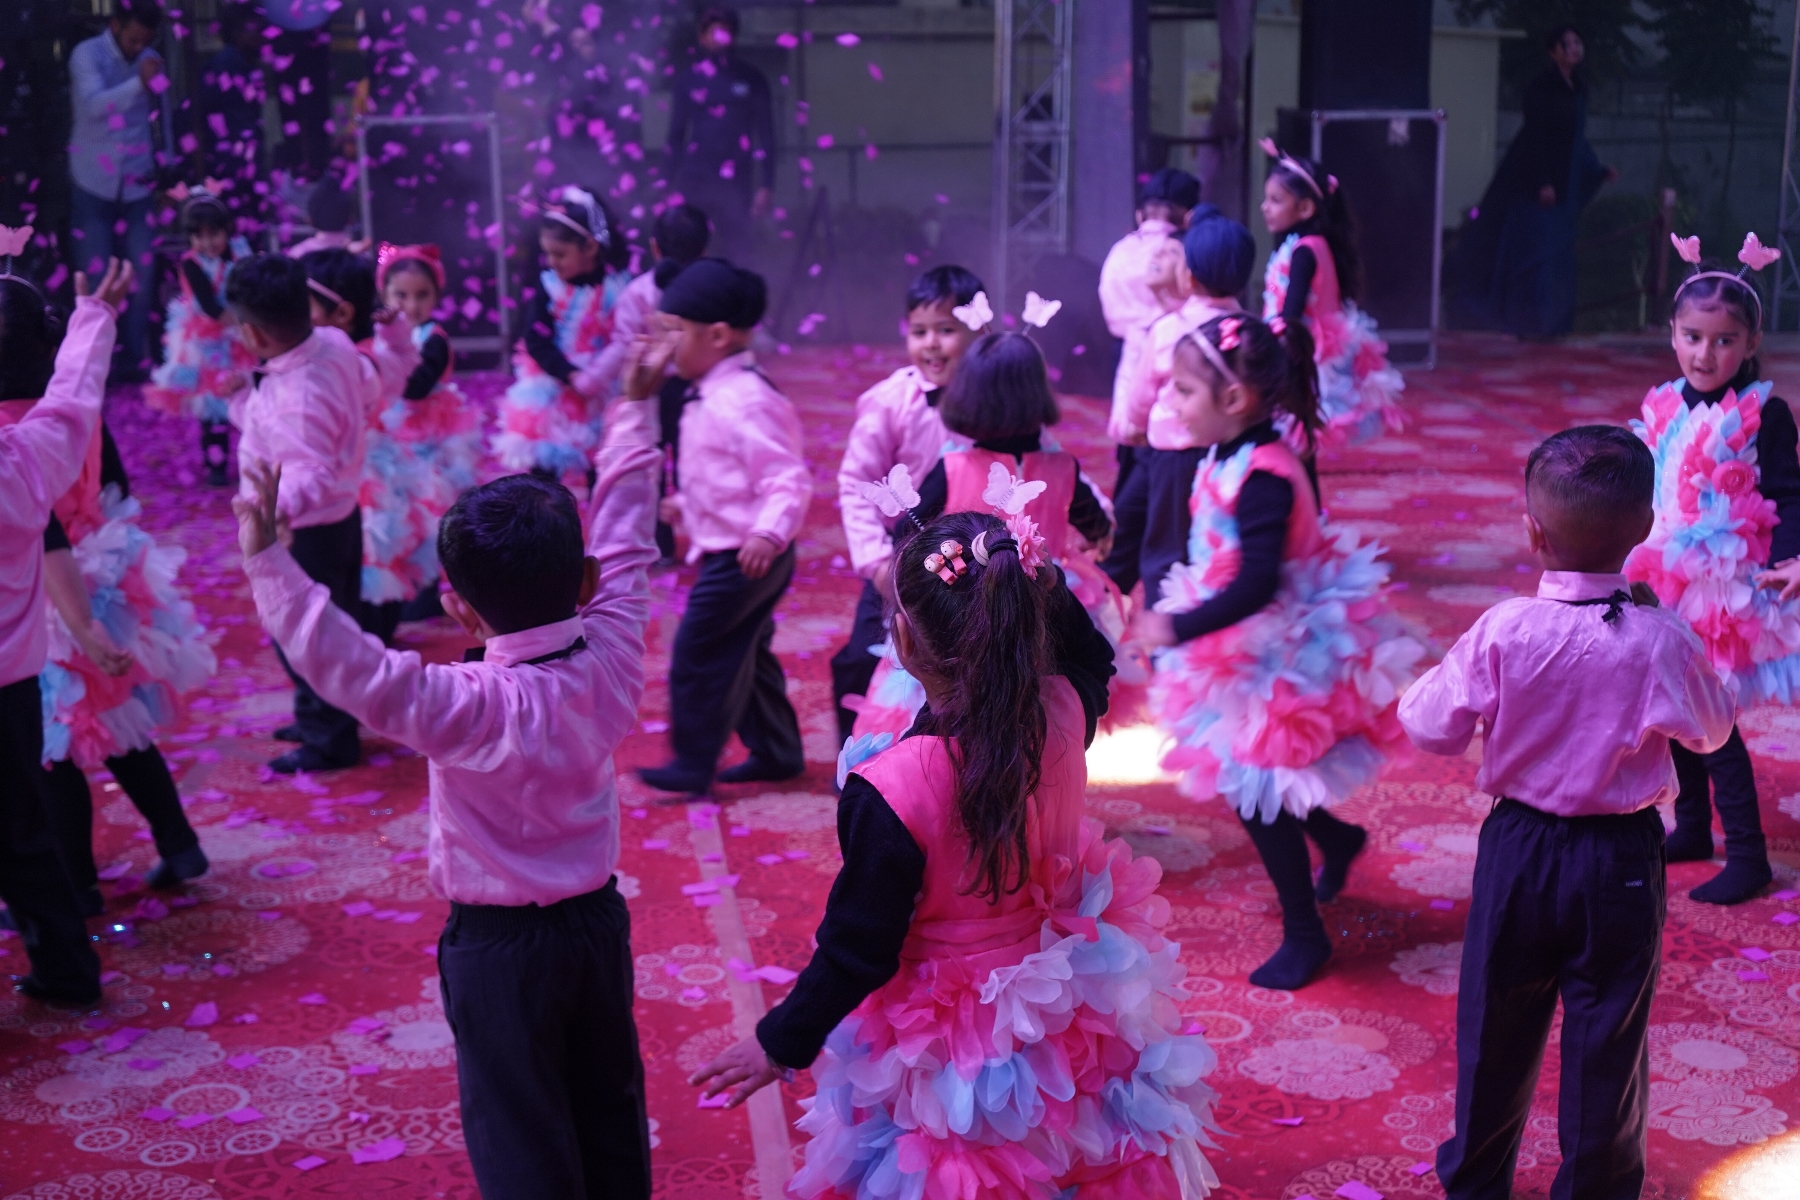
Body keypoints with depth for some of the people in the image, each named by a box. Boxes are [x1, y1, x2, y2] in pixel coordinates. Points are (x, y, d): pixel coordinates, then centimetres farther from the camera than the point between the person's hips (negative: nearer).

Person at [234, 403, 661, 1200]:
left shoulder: (470, 706, -29)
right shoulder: (612, 657, -14)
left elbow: (350, 666, -38)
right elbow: (624, 542, -2)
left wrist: (267, 562, -37)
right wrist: (632, 411, 9)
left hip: (498, 945, -6)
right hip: (599, 918, 6)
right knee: (610, 1110, 23)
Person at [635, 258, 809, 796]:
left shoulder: (743, 401, -23)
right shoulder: (711, 397, 9)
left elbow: (787, 477, -28)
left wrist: (768, 533, -39)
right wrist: (684, 505, 26)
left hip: (741, 557, -11)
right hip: (725, 551, 11)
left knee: (696, 655, -3)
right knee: (745, 654, 19)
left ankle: (692, 763, 8)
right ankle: (776, 751, 30)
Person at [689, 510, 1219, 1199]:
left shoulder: (893, 789, -33)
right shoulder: (1063, 715, -19)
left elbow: (859, 949, -21)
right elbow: (1091, 654, 8)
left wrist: (782, 1045, -6)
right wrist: (1031, 579, 0)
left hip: (950, 1052, -5)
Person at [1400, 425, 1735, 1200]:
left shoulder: (1502, 632, -19)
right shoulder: (1659, 641, -18)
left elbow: (1432, 729, -11)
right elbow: (1712, 731, 0)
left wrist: (1433, 679, 7)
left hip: (1519, 849, 1)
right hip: (1621, 860, -1)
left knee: (1497, 1026, 18)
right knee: (1607, 1038, 14)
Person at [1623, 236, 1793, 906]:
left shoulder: (1763, 414, -12)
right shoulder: (1665, 407, 5)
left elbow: (1786, 497, -13)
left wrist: (1789, 560, -27)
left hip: (1727, 592, -6)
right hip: (1668, 588, 7)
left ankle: (1748, 855, 7)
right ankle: (1693, 827, 32)